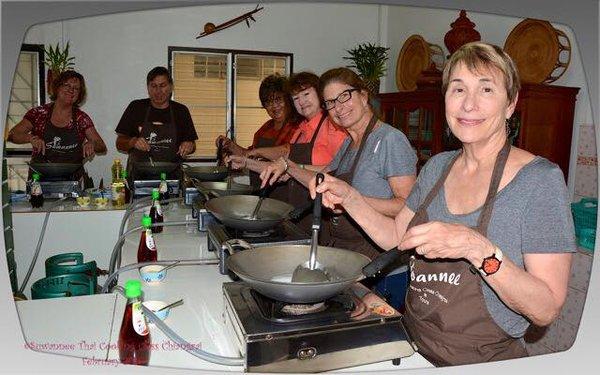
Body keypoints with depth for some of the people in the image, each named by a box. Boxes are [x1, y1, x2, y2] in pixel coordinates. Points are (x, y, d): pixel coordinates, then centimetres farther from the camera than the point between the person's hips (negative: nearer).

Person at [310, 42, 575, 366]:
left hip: (482, 361, -4)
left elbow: (546, 310, -17)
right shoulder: (437, 167, 2)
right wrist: (348, 197, -3)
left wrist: (480, 250, -31)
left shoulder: (540, 179, -15)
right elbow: (396, 237, 10)